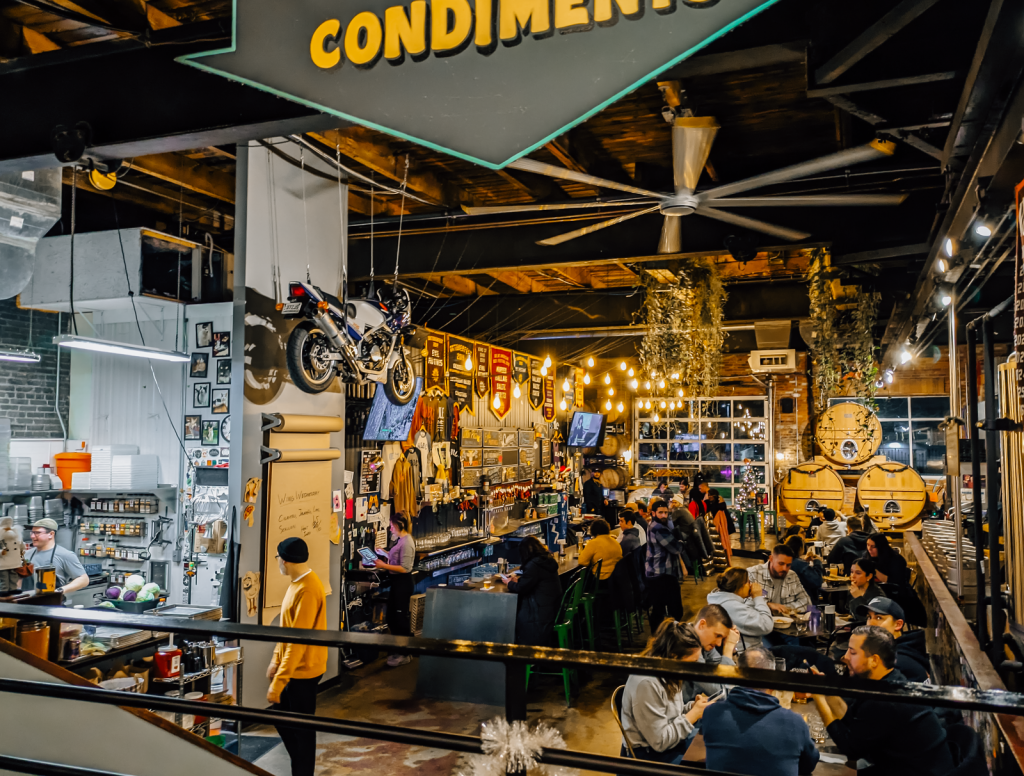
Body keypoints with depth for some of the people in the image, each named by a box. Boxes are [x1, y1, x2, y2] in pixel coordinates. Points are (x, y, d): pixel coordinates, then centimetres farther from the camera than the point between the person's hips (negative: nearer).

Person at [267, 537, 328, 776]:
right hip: (292, 666, 10)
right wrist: (276, 659, 14)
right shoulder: (298, 583, 7)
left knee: (301, 729, 4)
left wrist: (278, 682, -24)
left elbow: (298, 641, -26)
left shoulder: (307, 589, -25)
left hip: (302, 671, -10)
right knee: (282, 720, 20)